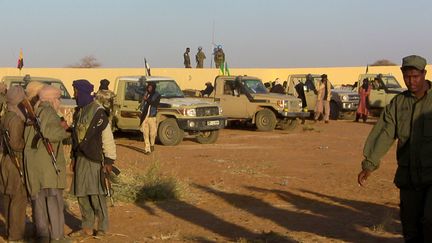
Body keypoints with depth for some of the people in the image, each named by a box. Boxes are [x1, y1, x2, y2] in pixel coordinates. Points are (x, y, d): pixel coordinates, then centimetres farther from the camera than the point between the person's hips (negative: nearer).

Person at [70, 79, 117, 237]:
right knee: (82, 195, 10)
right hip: (81, 159, 8)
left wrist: (109, 160, -13)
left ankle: (102, 228, 6)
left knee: (97, 195, -5)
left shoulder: (98, 112, -12)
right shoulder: (79, 111, 12)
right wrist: (73, 158, 17)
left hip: (95, 160, -8)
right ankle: (87, 228, 18)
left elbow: (107, 138, -12)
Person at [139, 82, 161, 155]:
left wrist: (147, 100, -24)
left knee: (152, 133, 2)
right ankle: (147, 149, -1)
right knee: (145, 134, -2)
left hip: (152, 117, -2)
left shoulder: (157, 95, 0)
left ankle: (152, 144, 29)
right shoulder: (145, 95, 11)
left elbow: (155, 104, -16)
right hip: (144, 117, 2)